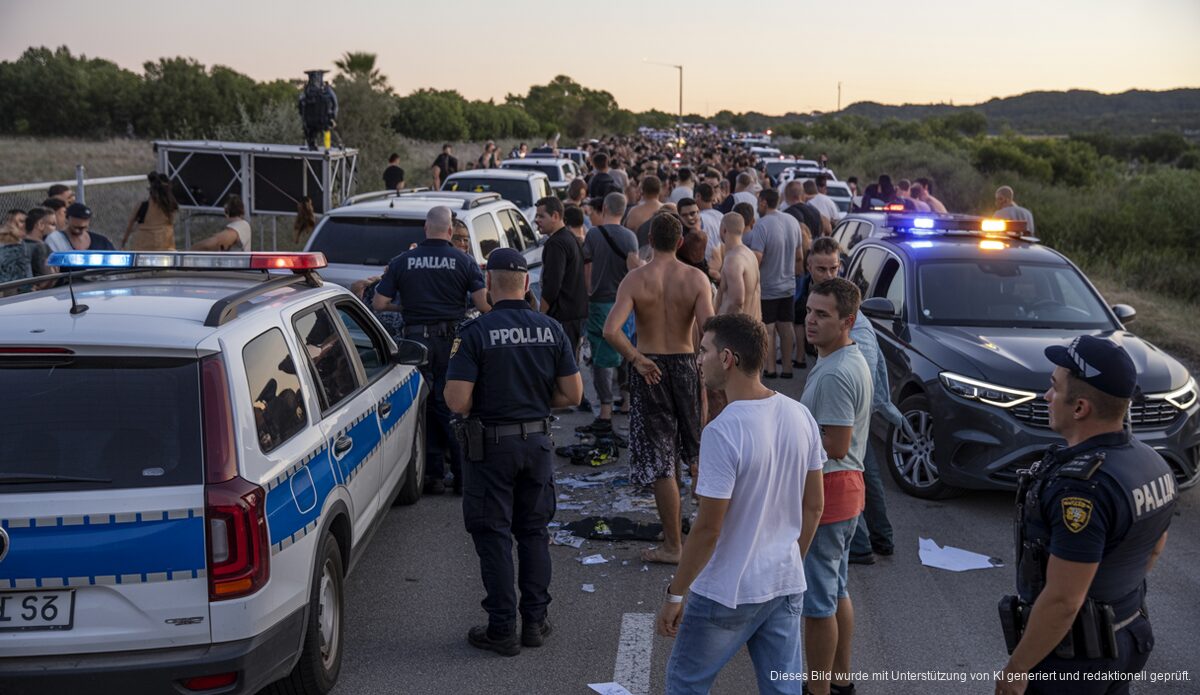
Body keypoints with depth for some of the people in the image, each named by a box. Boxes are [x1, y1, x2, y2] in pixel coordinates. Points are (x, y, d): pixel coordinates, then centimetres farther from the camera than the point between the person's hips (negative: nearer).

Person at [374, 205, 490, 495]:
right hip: (453, 340, 0)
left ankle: (434, 475, 11)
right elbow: (484, 305, -7)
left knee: (425, 408, 9)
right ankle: (463, 474, 8)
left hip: (417, 339, 0)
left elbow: (379, 303, 1)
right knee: (451, 406, 8)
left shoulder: (402, 262, 1)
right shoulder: (464, 261, -2)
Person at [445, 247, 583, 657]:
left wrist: (483, 404, 3)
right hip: (537, 442, 4)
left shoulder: (475, 332, -15)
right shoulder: (550, 330, -3)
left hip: (490, 445, -4)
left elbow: (457, 401, -19)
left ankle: (503, 629, 11)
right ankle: (535, 622, 22)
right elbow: (572, 394, -1)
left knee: (494, 536, 6)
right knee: (534, 532, 16)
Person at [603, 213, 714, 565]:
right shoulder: (696, 278, -7)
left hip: (650, 368, -2)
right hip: (686, 365, 2)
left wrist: (635, 358, -8)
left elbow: (611, 330, -22)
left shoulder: (635, 279, -10)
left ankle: (673, 545, 13)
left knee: (660, 463, 6)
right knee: (697, 449, 23)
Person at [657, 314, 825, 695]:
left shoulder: (723, 431, -23)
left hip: (728, 593, -6)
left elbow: (707, 530, -20)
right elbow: (814, 507, 7)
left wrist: (674, 593, -9)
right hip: (787, 585, 6)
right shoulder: (800, 416, -1)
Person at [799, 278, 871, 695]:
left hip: (826, 489, -11)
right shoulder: (854, 361, 10)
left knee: (817, 599, 0)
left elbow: (836, 446, -25)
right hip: (847, 487, 11)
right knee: (836, 590, 20)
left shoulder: (834, 374, -24)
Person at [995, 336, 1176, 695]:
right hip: (1127, 637, 8)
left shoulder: (1083, 488, -31)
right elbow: (1155, 547, 14)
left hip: (1070, 658, -8)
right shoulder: (1150, 462, -2)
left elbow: (1063, 601, -28)